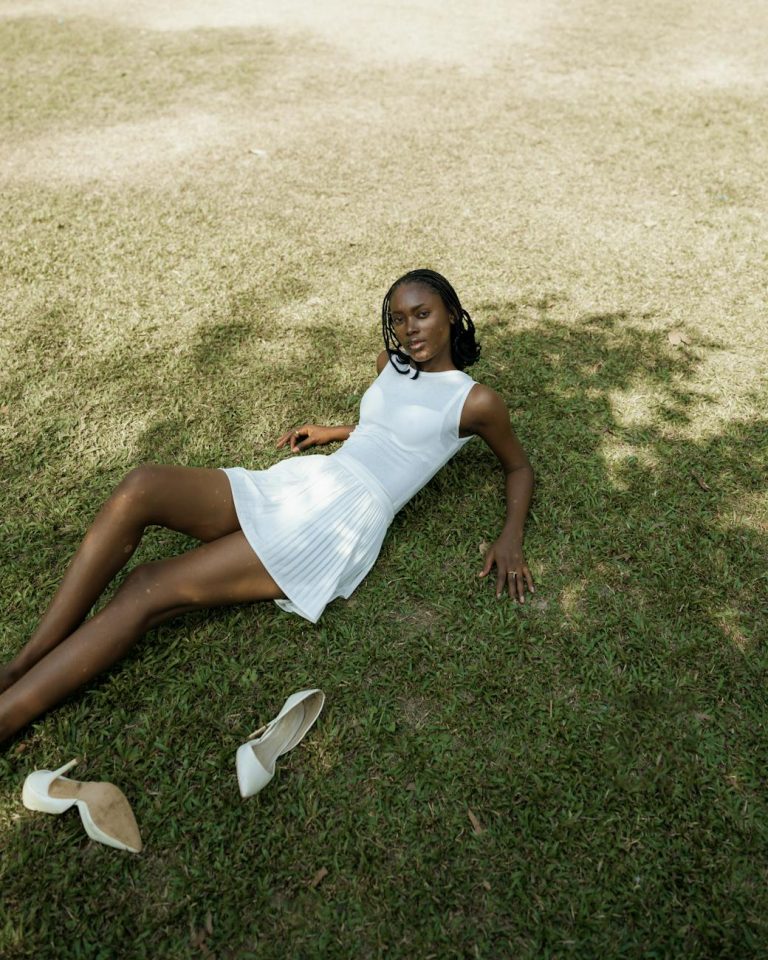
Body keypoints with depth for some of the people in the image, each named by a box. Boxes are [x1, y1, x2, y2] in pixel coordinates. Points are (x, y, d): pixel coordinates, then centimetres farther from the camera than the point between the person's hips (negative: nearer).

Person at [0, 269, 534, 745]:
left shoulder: (474, 401, 5)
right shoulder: (391, 363, 22)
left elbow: (519, 467, 14)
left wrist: (511, 539, 0)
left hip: (345, 519, -6)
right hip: (296, 482, 7)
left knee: (151, 590, -21)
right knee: (142, 486, -22)